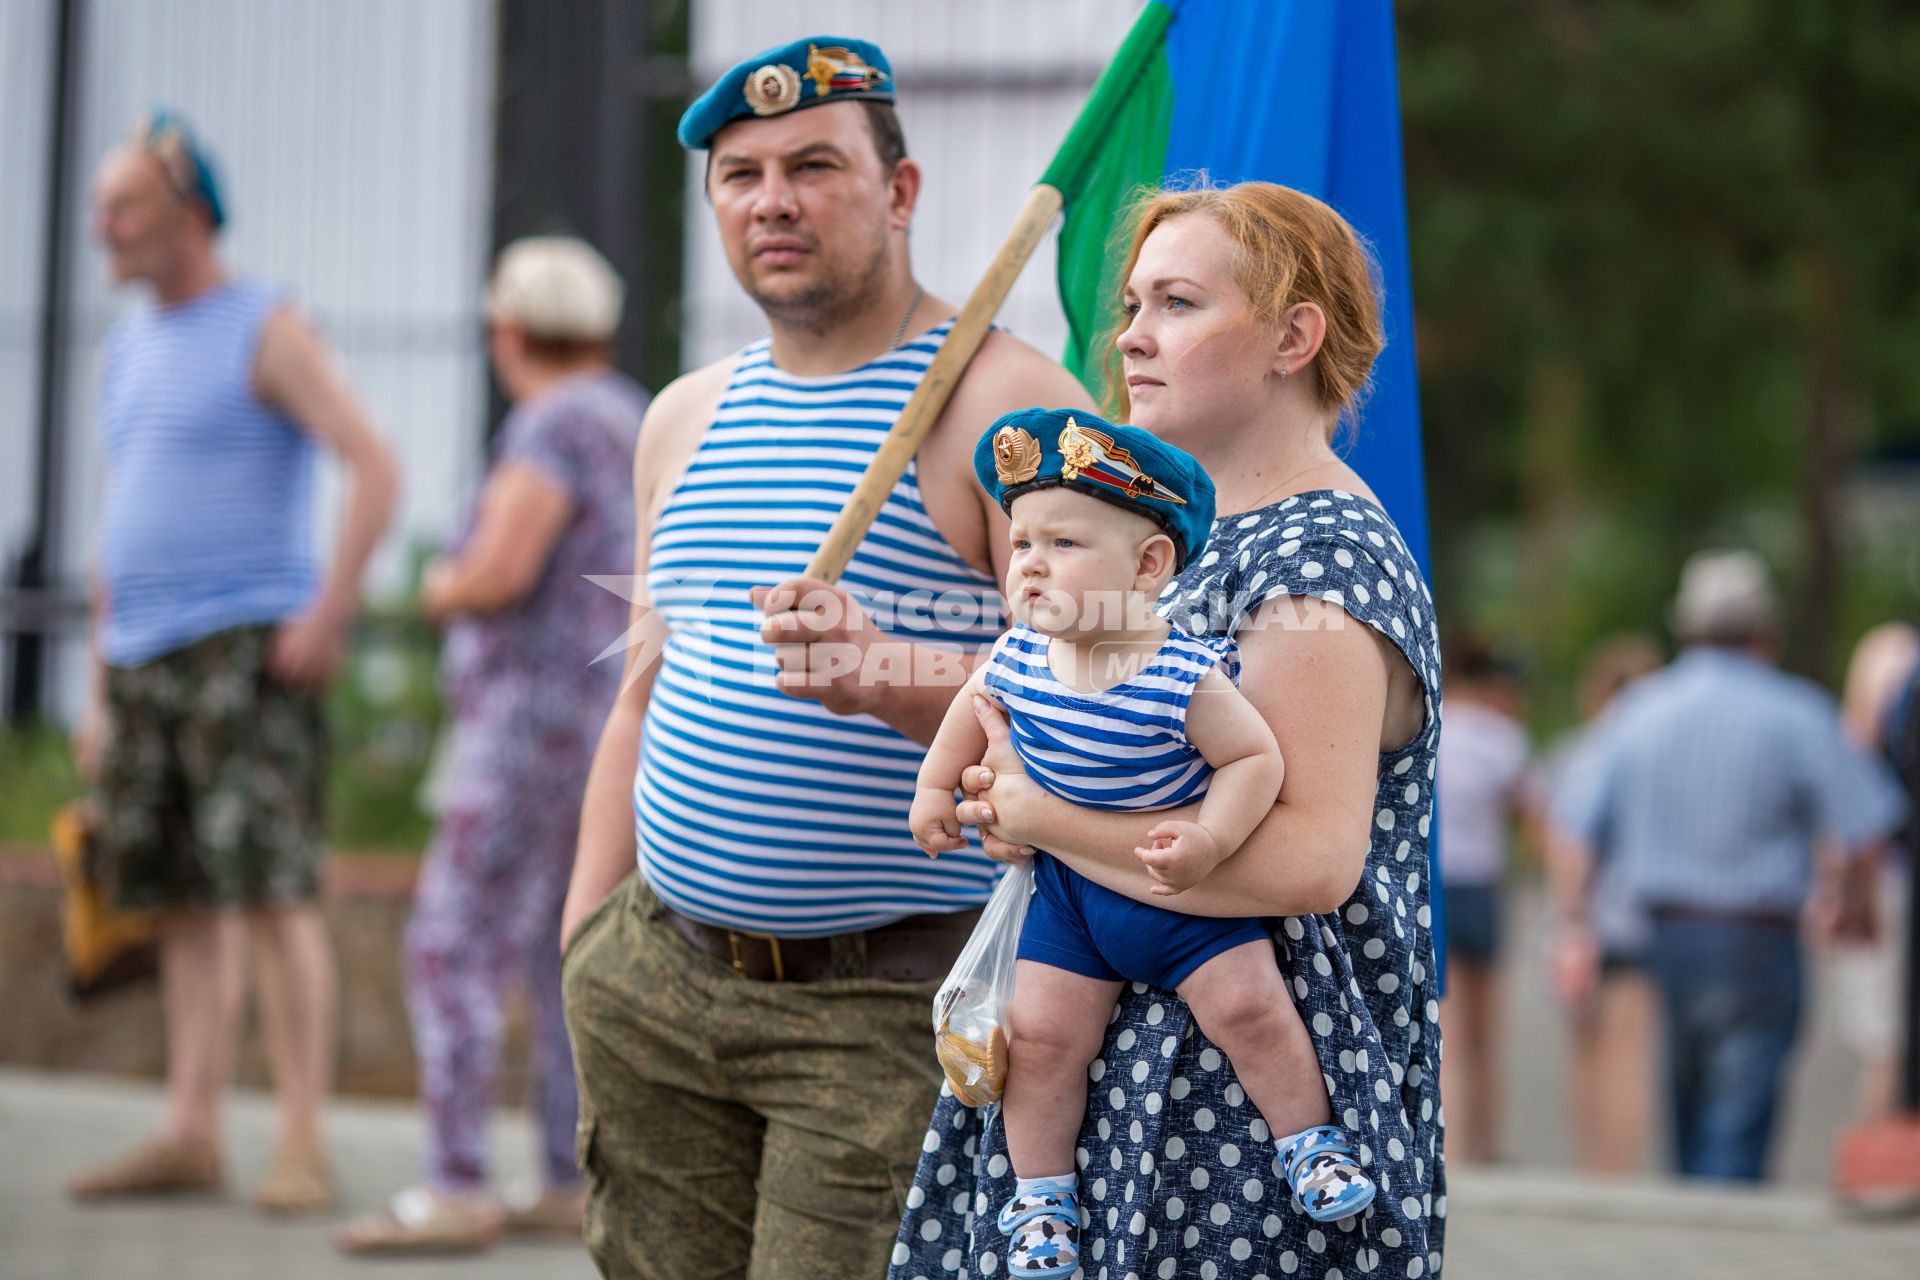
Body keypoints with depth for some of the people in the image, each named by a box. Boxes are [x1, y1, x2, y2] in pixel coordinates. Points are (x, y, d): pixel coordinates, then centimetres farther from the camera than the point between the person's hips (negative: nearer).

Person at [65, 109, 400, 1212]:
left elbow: (378, 468, -14)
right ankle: (192, 1137, 8)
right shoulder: (129, 353, 18)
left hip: (249, 653, -8)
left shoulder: (268, 330, -6)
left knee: (272, 890, -13)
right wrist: (101, 694, 19)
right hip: (146, 662, 8)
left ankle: (303, 1149, -14)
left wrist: (329, 615, -20)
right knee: (186, 904, 6)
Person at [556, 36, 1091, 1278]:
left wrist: (880, 675, -31)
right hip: (662, 982, 6)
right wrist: (585, 946, 17)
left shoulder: (1005, 406, -6)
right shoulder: (688, 418, 16)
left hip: (891, 1010, -6)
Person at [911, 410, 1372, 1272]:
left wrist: (1209, 843, -33)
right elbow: (975, 703, 13)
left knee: (1245, 1003, -13)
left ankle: (1310, 1140, 10)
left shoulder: (1185, 680, -27)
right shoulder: (1017, 657, -10)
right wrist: (936, 786, 14)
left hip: (1188, 882, -4)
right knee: (1040, 1030, -3)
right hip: (1071, 888, 4)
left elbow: (1256, 759, -22)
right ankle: (1039, 1191, 14)